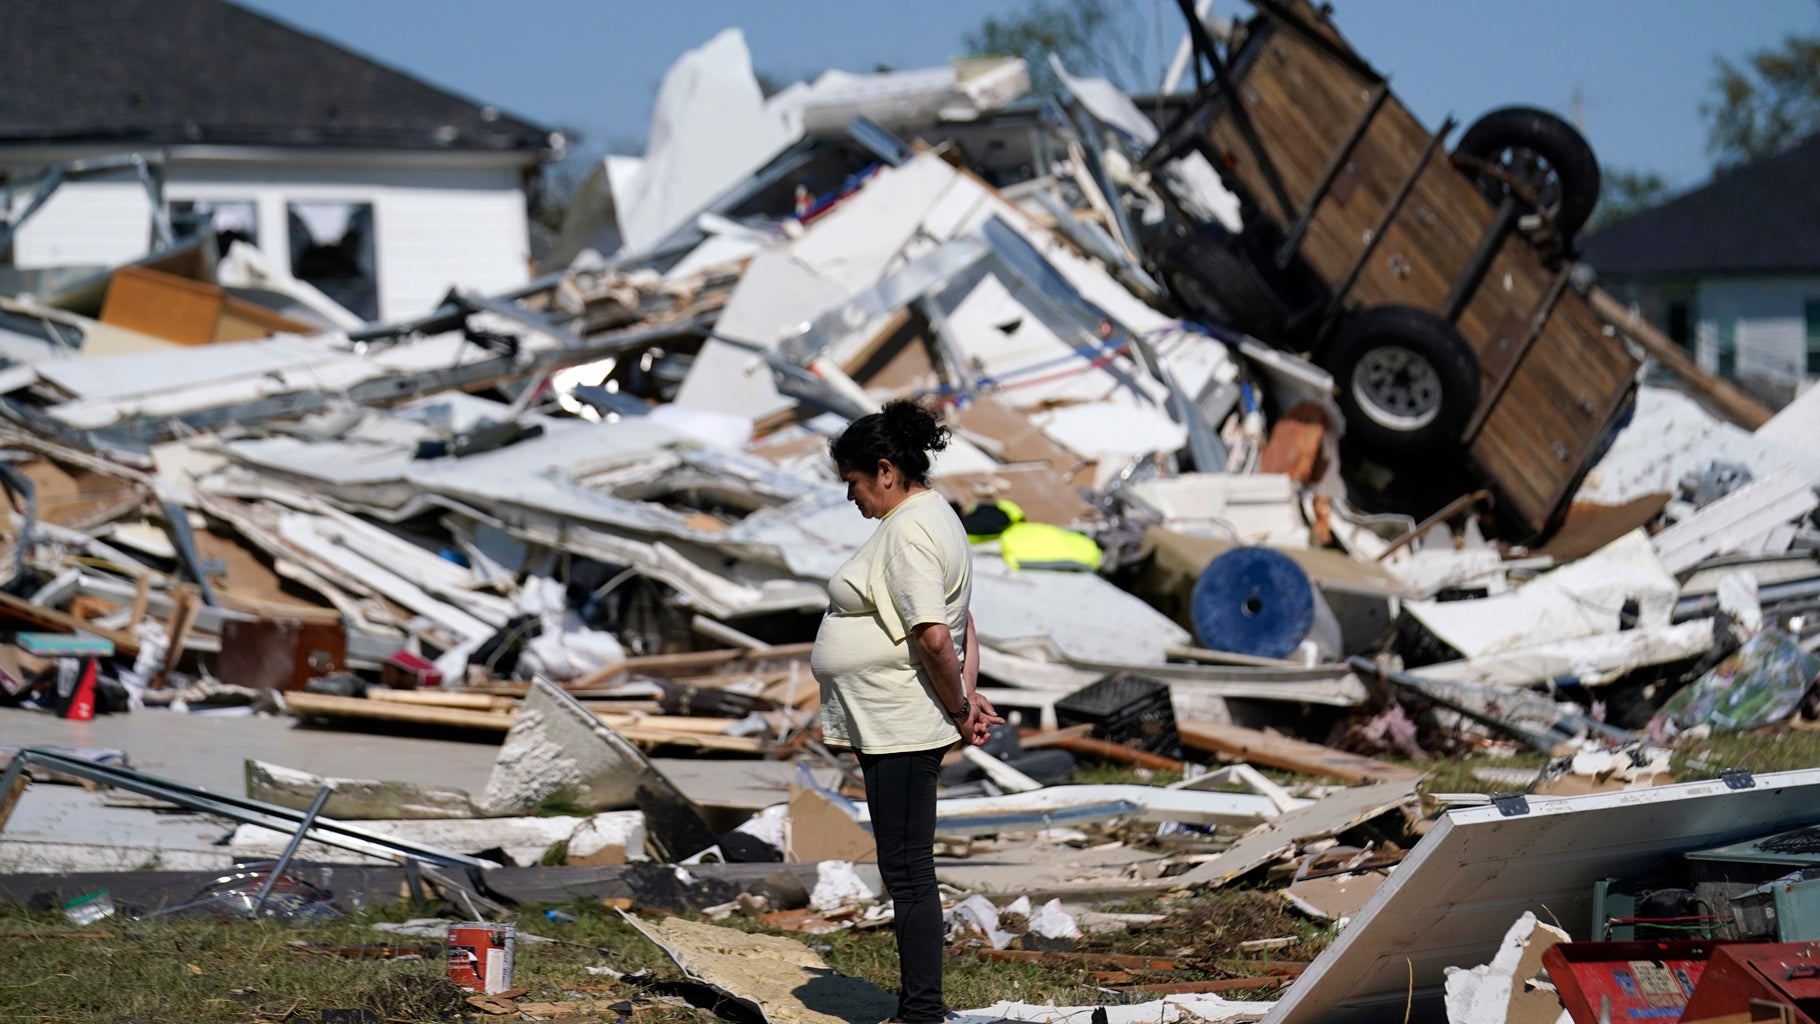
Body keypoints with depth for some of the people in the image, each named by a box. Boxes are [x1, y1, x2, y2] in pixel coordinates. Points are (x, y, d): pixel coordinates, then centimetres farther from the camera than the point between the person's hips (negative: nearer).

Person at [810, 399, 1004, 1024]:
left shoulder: (908, 532, -17)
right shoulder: (932, 518, 17)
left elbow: (934, 638, -24)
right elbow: (960, 629, 21)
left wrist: (959, 712, -13)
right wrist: (967, 698, 10)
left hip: (900, 731, -11)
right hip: (893, 730, 11)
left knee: (907, 871, -6)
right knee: (905, 868, 14)